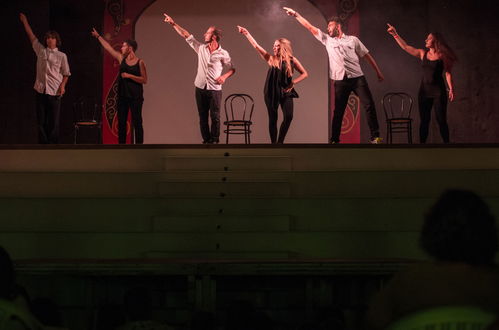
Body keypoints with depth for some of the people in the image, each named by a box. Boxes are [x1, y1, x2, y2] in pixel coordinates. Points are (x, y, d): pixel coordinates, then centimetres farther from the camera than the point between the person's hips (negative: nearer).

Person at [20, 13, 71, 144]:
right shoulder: (41, 51, 11)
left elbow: (66, 73, 4)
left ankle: (53, 145, 3)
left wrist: (62, 86, -11)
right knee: (41, 120, 2)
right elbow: (32, 37, 18)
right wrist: (25, 22, 22)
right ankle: (43, 144, 6)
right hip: (41, 90, 3)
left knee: (53, 120, -1)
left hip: (54, 91, -3)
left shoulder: (61, 56, 3)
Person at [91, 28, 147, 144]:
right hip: (122, 96, 5)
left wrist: (129, 76, -15)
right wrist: (98, 36, 22)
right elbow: (108, 47, 17)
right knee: (121, 123, 6)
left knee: (137, 123, -4)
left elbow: (144, 80, -8)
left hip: (135, 97, -5)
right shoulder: (121, 58, 9)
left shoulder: (140, 62, -5)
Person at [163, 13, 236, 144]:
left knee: (215, 117, -4)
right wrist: (173, 24, 4)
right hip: (200, 88, 4)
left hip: (214, 89, -4)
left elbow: (232, 69, 5)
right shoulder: (201, 48, 6)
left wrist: (224, 76, -15)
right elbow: (186, 35, 7)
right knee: (203, 117, 5)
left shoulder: (223, 54, -4)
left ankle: (215, 141, 2)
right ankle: (206, 140, 11)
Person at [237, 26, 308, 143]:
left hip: (286, 92, 0)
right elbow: (256, 46, -3)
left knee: (288, 117, -13)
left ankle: (280, 142, 0)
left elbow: (304, 74, 5)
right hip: (272, 93, 0)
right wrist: (247, 34, -8)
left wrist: (293, 83, -6)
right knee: (273, 119, 3)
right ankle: (273, 142, 10)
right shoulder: (271, 59, 3)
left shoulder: (292, 60, 2)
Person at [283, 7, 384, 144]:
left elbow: (367, 56, 11)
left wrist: (378, 72, 8)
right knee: (338, 111, 3)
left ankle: (375, 136, -6)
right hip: (340, 81, 2)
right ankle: (334, 140, 9)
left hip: (357, 78, -2)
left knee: (369, 106, -9)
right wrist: (296, 14, 10)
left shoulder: (353, 40, 9)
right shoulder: (327, 40, 15)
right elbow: (310, 27, 13)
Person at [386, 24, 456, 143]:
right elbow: (405, 47, 10)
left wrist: (451, 89, -12)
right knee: (424, 120, 3)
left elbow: (448, 73, -4)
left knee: (441, 120, -5)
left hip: (438, 90, -4)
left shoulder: (442, 56, -2)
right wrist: (395, 35, 6)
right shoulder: (422, 54, 9)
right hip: (424, 90, 4)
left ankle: (446, 142, 0)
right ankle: (422, 142, 4)